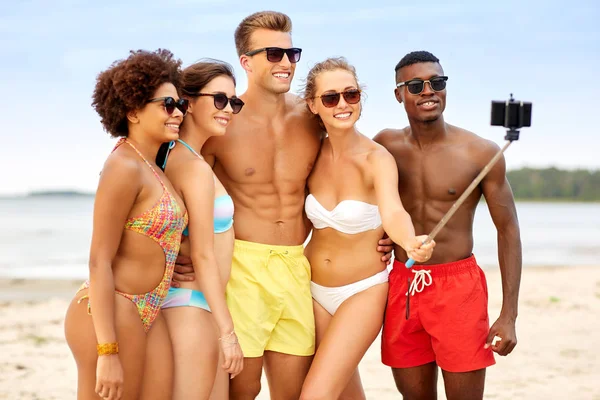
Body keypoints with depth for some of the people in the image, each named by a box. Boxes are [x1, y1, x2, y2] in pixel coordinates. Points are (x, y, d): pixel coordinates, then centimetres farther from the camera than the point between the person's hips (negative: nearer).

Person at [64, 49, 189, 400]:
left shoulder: (151, 168, 12)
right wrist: (108, 352, -20)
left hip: (148, 314, 9)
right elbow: (99, 261, -17)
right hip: (111, 316, -9)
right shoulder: (125, 167, -13)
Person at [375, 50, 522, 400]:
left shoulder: (482, 154, -7)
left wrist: (509, 316, -7)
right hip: (403, 287, 3)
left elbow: (508, 230, -3)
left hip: (458, 286, -3)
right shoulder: (386, 145, 3)